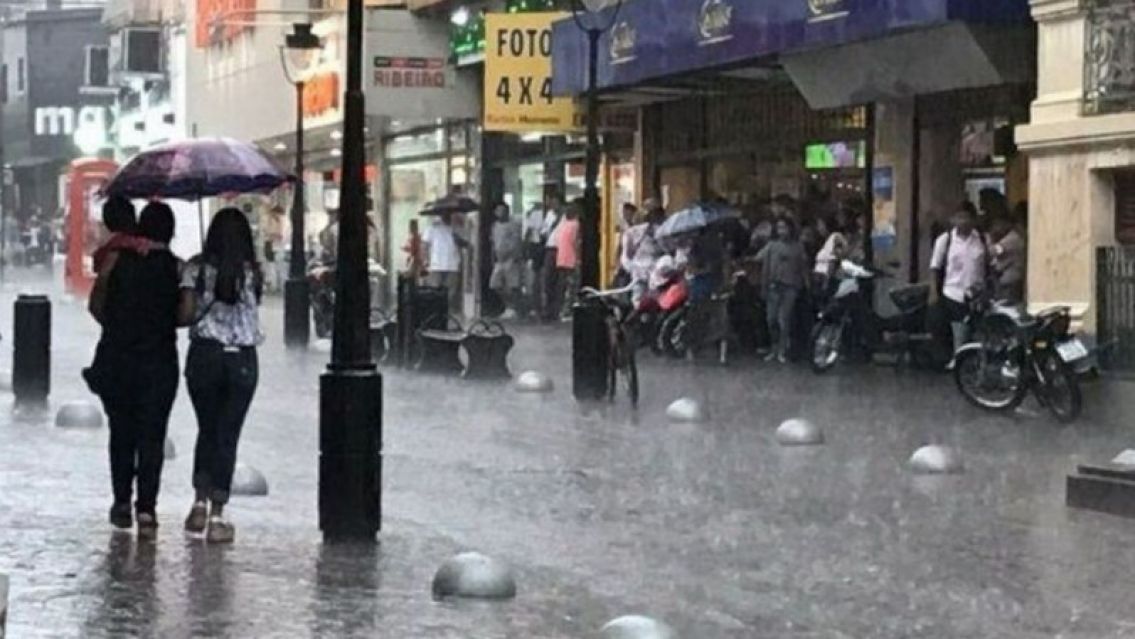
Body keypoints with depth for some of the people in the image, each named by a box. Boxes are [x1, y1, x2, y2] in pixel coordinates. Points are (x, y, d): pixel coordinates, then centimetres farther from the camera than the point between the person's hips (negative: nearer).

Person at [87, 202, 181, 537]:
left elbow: (96, 305, 3)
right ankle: (146, 508, -7)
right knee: (152, 436, 3)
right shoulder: (177, 268, -4)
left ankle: (122, 503, 19)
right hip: (159, 359, -1)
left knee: (121, 432, 16)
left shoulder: (117, 259, -2)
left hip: (117, 356, 1)